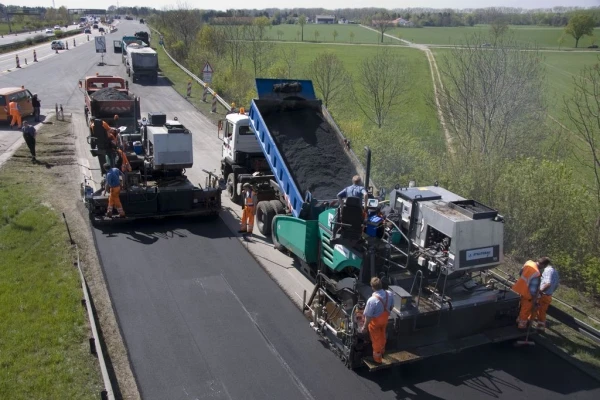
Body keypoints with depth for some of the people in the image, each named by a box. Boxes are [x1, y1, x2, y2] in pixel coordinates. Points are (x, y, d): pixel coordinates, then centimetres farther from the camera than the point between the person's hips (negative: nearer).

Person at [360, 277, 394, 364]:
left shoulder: (372, 300, -40)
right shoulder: (390, 294, -23)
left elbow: (368, 316, -27)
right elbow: (391, 307, -3)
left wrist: (364, 326, -11)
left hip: (375, 321, -5)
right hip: (384, 319, 5)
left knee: (376, 339, 21)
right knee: (382, 335, 32)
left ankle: (377, 358, 42)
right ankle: (382, 351, 57)